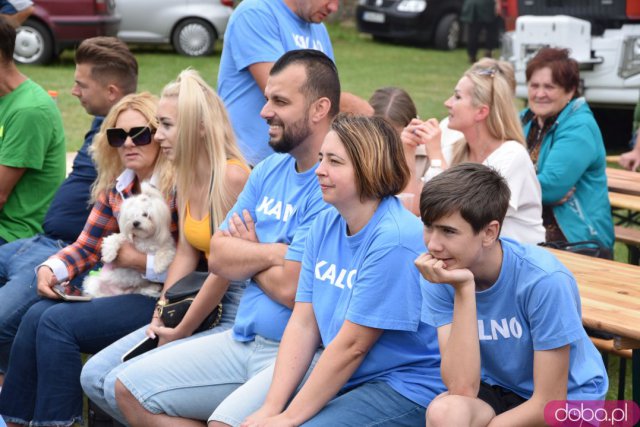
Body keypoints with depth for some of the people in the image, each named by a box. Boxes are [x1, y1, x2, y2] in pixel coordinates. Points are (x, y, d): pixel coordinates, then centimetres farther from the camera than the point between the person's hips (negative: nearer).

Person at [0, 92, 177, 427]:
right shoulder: (115, 187, 13)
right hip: (123, 289, 8)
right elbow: (87, 246, 16)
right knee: (37, 315, -11)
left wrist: (136, 259, -12)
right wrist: (50, 269, -3)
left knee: (59, 322, -20)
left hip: (160, 300, -8)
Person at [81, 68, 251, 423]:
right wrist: (160, 318, 0)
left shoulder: (231, 175, -19)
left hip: (237, 314, -9)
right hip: (199, 305, 9)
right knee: (94, 376, 1)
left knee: (123, 385, -17)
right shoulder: (187, 177, 9)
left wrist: (181, 333, -11)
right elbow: (186, 253, 10)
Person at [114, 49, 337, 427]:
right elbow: (218, 257, 8)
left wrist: (247, 253, -1)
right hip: (244, 339, 9)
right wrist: (273, 253, -11)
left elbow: (290, 287, -22)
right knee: (131, 389, 6)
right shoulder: (269, 170, 12)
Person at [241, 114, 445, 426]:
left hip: (407, 389, -7)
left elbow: (352, 345, -19)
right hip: (345, 380, 7)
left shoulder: (394, 240, -20)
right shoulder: (325, 224, 5)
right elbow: (303, 324, 2)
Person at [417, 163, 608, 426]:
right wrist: (464, 290, -27)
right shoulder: (441, 276, -14)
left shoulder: (545, 280, -26)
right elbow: (462, 389, -23)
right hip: (495, 392, 4)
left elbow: (549, 406, -20)